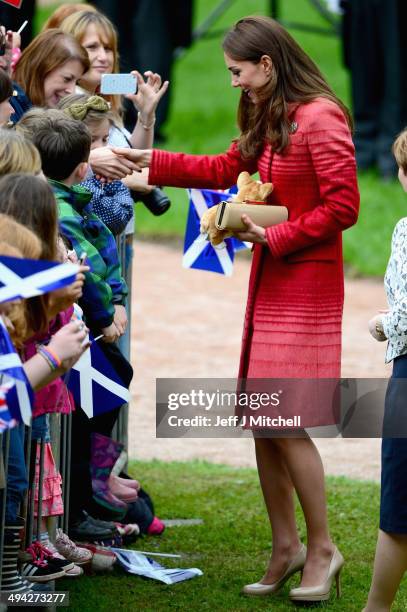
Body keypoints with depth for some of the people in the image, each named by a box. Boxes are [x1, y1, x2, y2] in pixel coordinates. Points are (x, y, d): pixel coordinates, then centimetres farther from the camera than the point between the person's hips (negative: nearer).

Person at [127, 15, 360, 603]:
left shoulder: (320, 119, -15)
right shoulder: (268, 121, 14)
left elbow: (342, 207, -18)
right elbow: (223, 170, 25)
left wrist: (273, 237, -16)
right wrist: (149, 161, 21)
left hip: (306, 284, -9)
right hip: (269, 282, 9)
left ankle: (322, 549, 1)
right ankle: (285, 547, 16)